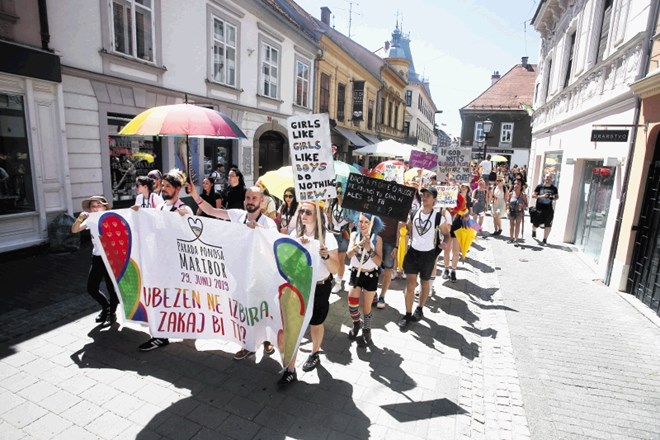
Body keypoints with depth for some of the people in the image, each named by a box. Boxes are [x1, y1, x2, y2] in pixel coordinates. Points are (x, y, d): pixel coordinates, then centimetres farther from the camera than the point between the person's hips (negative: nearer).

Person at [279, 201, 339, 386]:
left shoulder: (327, 237, -14)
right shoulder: (295, 234, -3)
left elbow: (335, 269, -16)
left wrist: (326, 256, -35)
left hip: (320, 288, -2)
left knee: (315, 324, 16)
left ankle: (315, 354, 44)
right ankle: (290, 370, 11)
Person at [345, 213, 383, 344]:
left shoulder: (377, 238, -13)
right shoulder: (354, 235, -6)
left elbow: (379, 262, -17)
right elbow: (349, 254, -18)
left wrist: (369, 249, -31)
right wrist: (359, 244, -35)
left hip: (371, 276, -2)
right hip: (355, 274, 2)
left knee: (366, 307, 7)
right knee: (352, 305, 3)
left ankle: (367, 331, 32)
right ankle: (357, 324, 35)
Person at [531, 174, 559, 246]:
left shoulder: (554, 188, 3)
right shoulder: (539, 187, -3)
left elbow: (557, 196, 15)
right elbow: (533, 195, -3)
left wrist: (553, 198, -8)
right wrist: (541, 196, -17)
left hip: (549, 209, 1)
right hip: (539, 208, -1)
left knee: (548, 225, -2)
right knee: (536, 224, 10)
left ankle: (545, 240, 9)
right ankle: (533, 231, 45)